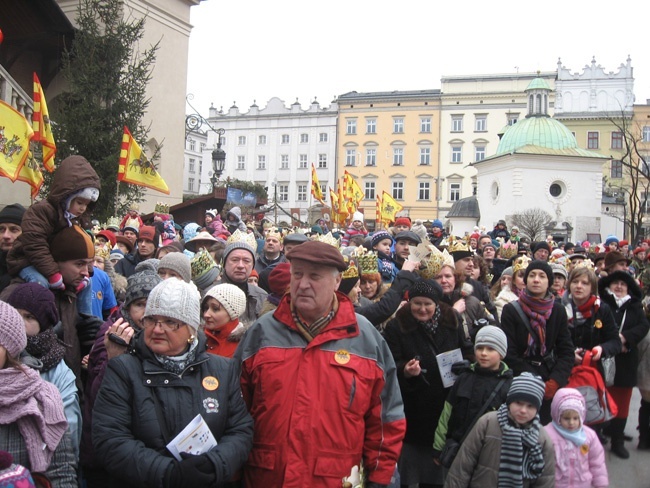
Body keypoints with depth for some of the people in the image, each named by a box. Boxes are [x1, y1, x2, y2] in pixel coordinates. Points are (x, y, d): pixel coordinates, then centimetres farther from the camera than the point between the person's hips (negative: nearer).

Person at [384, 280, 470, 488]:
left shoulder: (451, 323, 2)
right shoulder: (396, 327, -8)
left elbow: (466, 354, 13)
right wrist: (404, 371, -31)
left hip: (443, 411, 3)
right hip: (410, 413, -3)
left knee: (434, 471, 17)